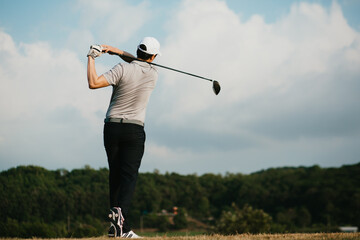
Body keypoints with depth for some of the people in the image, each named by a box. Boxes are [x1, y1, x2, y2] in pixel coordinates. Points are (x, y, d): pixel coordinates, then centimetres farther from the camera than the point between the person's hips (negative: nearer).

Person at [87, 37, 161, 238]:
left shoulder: (123, 69, -9)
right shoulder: (153, 74, 2)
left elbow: (94, 83, -15)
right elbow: (139, 63, 22)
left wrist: (91, 58, -4)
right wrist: (116, 51, 16)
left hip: (112, 127, 0)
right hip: (135, 130, 0)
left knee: (115, 175, 6)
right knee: (129, 175, -5)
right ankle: (121, 213, -31)